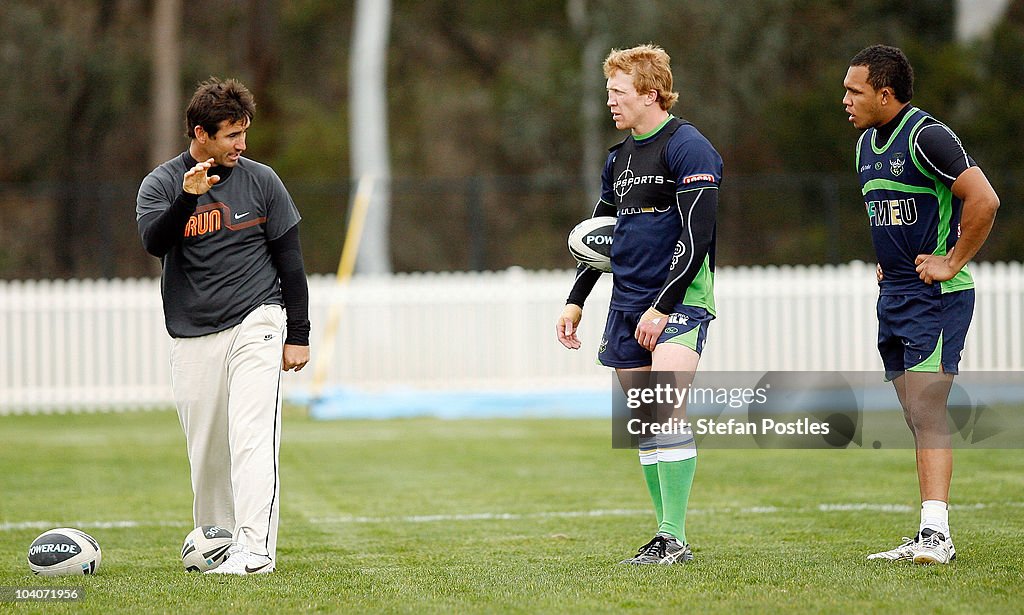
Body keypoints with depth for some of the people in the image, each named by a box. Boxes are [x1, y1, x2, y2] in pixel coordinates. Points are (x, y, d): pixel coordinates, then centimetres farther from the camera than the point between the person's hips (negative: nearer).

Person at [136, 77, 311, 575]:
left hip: (255, 323, -1)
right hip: (193, 337, 1)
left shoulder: (261, 181, 4)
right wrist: (187, 197, -30)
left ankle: (254, 548, -24)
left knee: (252, 436, -16)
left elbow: (289, 260, 8)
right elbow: (154, 243, -16)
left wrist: (298, 335, 4)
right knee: (205, 450, 5)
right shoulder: (161, 184, 2)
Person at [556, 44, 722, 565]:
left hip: (677, 302, -8)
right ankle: (667, 538, 12)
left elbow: (696, 235, -16)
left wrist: (662, 306, -19)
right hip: (627, 305, 8)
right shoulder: (619, 156, 17)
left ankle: (674, 539, -18)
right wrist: (575, 301, 20)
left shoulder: (687, 148, -9)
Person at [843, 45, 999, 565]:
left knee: (926, 412, -15)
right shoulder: (867, 144, 14)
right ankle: (932, 538, 10)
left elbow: (983, 200, -22)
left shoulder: (927, 137, -15)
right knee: (918, 418, 8)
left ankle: (935, 532, -17)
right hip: (894, 297, 9)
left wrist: (952, 263, -17)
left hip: (937, 295, -9)